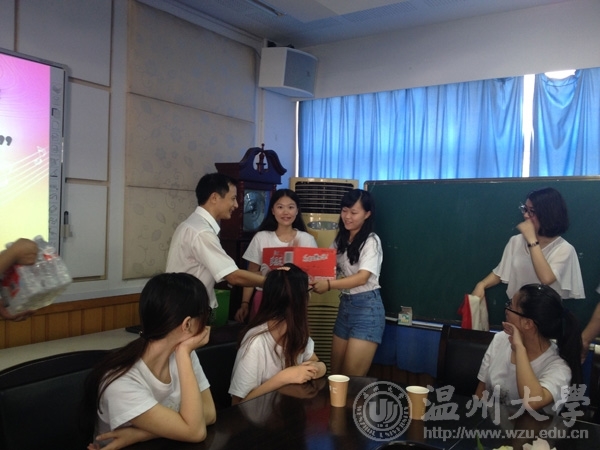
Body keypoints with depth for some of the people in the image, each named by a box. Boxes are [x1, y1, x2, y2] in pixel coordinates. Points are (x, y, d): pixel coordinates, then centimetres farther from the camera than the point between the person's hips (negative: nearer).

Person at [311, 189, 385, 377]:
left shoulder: (371, 241, -11)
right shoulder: (340, 239, 10)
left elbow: (362, 278, -21)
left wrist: (329, 284, -34)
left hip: (367, 307, -7)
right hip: (345, 305, 7)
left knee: (352, 377, -3)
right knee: (336, 372, 11)